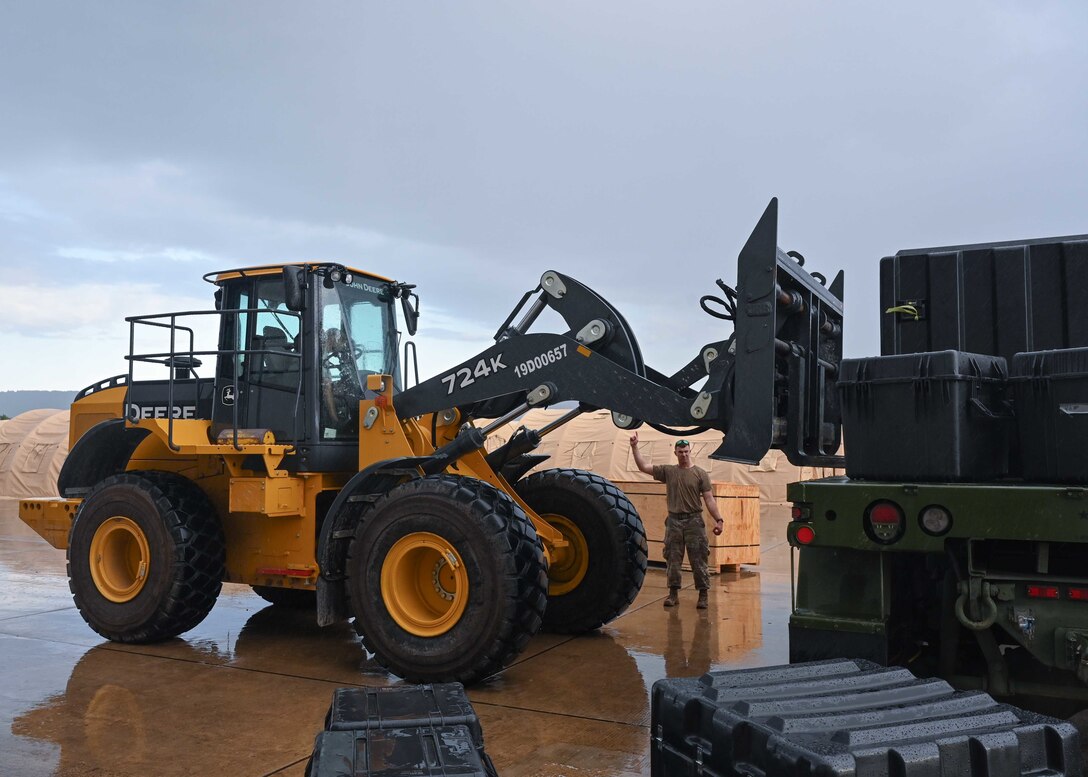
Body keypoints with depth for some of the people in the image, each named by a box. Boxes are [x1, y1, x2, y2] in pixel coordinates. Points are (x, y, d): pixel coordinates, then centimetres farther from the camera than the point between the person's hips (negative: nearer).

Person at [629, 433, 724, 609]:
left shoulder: (700, 473, 2)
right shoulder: (668, 471, 7)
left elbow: (709, 499, -1)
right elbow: (643, 467, 3)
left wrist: (718, 519, -9)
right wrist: (634, 447, -4)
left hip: (694, 521, -2)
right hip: (674, 520, 2)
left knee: (698, 559, -1)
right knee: (672, 559, 6)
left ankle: (703, 595, 6)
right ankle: (673, 593, 15)